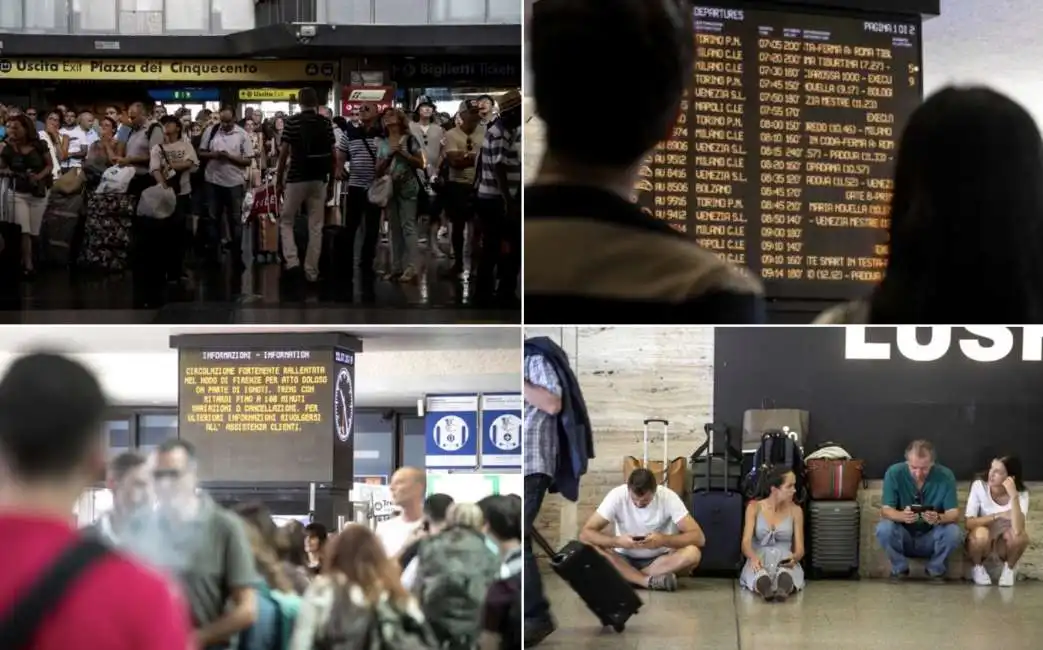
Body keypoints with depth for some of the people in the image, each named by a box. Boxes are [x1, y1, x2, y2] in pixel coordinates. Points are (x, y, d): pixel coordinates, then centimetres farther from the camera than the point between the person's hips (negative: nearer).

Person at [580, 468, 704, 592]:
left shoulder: (668, 497, -17)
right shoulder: (617, 495, -17)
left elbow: (698, 537, -21)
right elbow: (585, 534, -19)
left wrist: (664, 540, -37)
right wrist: (617, 541, -36)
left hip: (660, 560, 0)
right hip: (624, 560, 0)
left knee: (692, 554, -31)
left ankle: (628, 577, -23)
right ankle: (650, 581, -30)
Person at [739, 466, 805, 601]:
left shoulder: (795, 510, 8)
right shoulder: (754, 507, 5)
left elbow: (800, 548, 4)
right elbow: (746, 542, -5)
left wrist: (794, 557, -23)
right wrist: (753, 558, -30)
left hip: (785, 560, 0)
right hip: (759, 559, 0)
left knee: (786, 574, -42)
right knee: (760, 575, -43)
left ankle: (784, 589, -77)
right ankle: (763, 588, -77)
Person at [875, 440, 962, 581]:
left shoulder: (945, 476, -15)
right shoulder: (894, 473, -16)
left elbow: (954, 514, -17)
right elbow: (885, 510, -18)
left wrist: (938, 518, -41)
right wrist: (902, 516, -42)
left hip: (931, 539, 0)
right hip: (902, 537, 0)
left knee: (953, 532, -29)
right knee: (884, 528, -30)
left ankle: (935, 570, -1)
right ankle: (899, 569, -4)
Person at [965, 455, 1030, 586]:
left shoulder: (1021, 494, -20)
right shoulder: (979, 486, -20)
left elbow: (1017, 530, -36)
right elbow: (968, 523, -24)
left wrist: (1013, 496, -41)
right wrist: (997, 516, -27)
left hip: (1004, 545, 1)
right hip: (980, 541, -1)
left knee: (1021, 535, -33)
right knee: (982, 533, -36)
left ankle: (1009, 569, -1)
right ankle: (977, 567, -3)